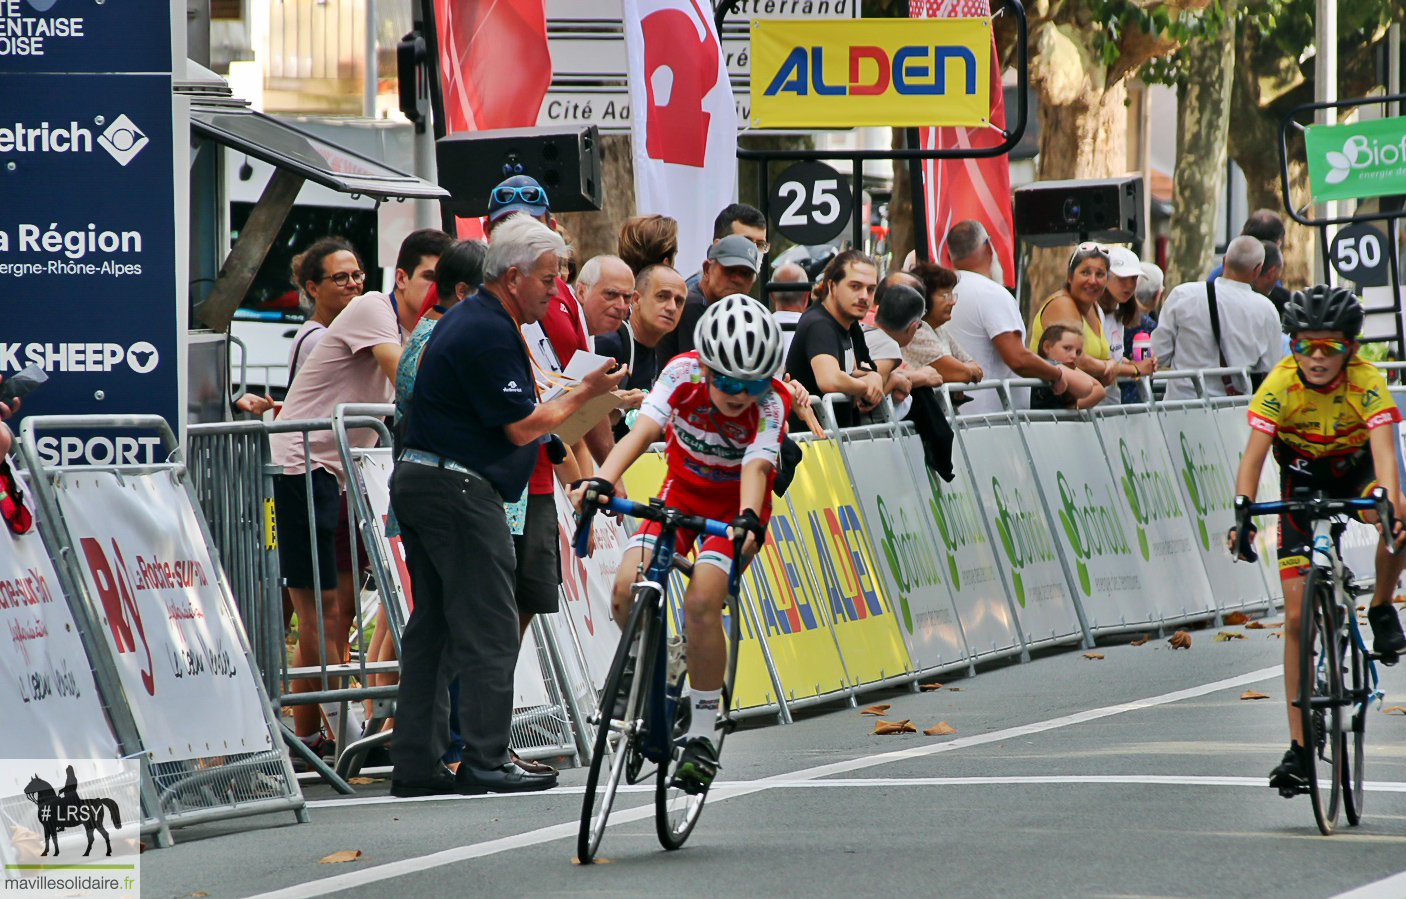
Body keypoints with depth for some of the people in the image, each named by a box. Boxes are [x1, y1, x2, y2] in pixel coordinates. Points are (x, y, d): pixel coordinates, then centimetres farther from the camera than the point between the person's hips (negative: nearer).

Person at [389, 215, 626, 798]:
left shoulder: (467, 319, 17)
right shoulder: (488, 334, -16)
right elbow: (522, 427, -16)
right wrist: (584, 394, -6)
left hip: (418, 482, 11)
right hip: (457, 490, -11)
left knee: (432, 628, 10)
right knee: (489, 630, -8)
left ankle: (416, 765, 9)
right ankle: (484, 761, -9)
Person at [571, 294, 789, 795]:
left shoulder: (771, 402, -26)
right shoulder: (683, 374, -23)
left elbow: (755, 467, -39)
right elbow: (643, 430, -35)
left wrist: (748, 519, -60)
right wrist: (602, 481, -53)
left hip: (736, 505, -3)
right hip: (682, 492, 3)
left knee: (701, 601, -26)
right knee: (627, 588, -20)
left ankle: (702, 735, -15)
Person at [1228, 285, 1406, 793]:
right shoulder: (1281, 384, -24)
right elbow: (1253, 455, -31)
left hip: (1355, 470, 0)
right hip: (1302, 475, 0)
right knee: (1297, 615, -7)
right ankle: (1300, 747, -2)